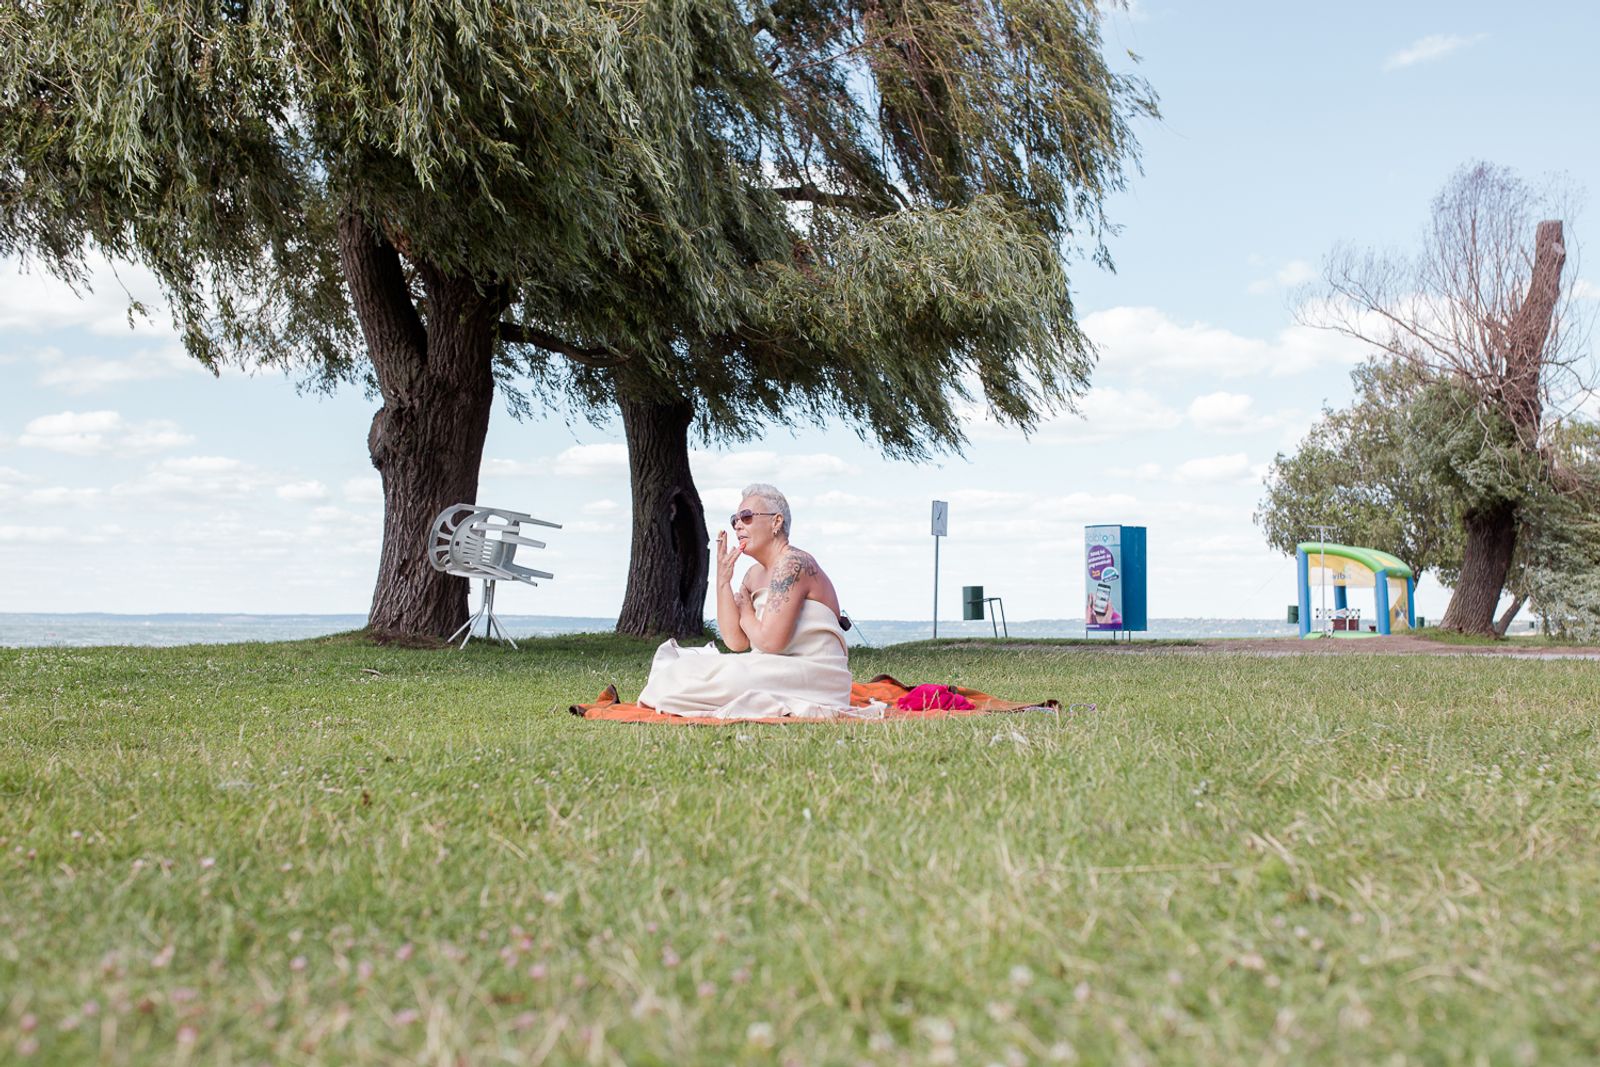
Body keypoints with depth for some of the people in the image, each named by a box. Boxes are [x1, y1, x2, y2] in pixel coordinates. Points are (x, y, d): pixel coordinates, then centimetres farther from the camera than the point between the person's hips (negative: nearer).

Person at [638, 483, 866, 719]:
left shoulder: (793, 564, -15)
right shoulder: (754, 575, 13)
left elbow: (770, 642, -22)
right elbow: (736, 641, 4)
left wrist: (746, 613, -2)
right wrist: (723, 580, -2)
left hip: (815, 678, -8)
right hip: (780, 671, 8)